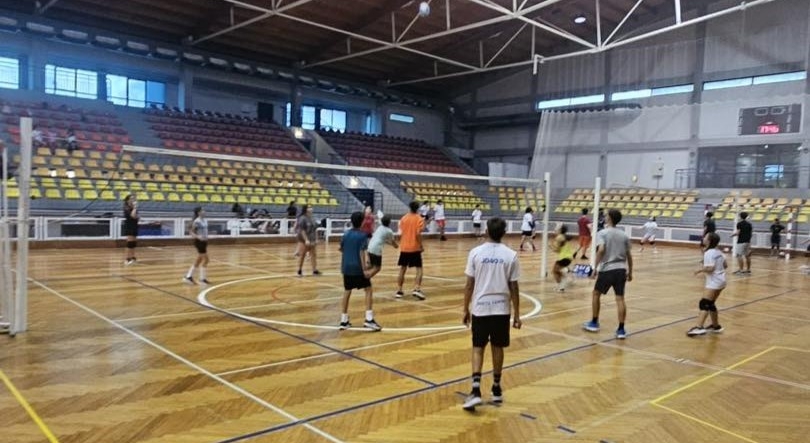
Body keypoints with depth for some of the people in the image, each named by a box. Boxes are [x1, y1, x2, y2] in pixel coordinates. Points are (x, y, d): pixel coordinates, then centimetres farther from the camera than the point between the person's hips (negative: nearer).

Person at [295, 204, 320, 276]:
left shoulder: (312, 219, 10)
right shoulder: (302, 219, -13)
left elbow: (315, 229, 15)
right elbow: (301, 230, -18)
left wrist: (316, 239, 11)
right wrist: (306, 240, -22)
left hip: (312, 240, 7)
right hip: (303, 240, -7)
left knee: (313, 255, 5)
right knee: (302, 255, 2)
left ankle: (315, 270, 8)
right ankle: (299, 271, 13)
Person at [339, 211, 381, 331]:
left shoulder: (346, 234, 8)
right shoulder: (362, 235, -8)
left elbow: (341, 249, 20)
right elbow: (361, 252, -15)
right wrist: (364, 269, -17)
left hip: (347, 267, 5)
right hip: (358, 268, -5)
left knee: (347, 292, 12)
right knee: (368, 290, 4)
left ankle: (344, 320, 14)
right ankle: (369, 319, -6)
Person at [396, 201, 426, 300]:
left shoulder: (403, 218, 4)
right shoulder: (419, 219, -6)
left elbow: (400, 234, 4)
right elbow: (418, 234, -15)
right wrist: (421, 246, -6)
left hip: (404, 248, 4)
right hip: (415, 248, -4)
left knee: (402, 269, 12)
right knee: (419, 269, 3)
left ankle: (399, 291, 12)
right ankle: (417, 289, -13)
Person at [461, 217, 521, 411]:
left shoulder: (476, 252, -6)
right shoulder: (511, 255, -5)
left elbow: (469, 285, -4)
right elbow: (514, 288, -2)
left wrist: (466, 310, 6)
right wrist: (516, 314, 6)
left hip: (480, 308, -1)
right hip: (501, 309, 1)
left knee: (478, 348, 7)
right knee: (497, 348, 14)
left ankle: (476, 390, -6)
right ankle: (496, 389, 26)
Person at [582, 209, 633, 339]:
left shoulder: (603, 233, -4)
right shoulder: (624, 235, 11)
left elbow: (601, 250, -19)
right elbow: (629, 256, 12)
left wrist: (595, 268, -17)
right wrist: (630, 272, 21)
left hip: (606, 269, -4)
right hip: (621, 270, 4)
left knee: (596, 294, 15)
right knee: (620, 299, 3)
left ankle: (594, 323, 23)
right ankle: (621, 330, 1)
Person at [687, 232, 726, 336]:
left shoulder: (709, 253, -16)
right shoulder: (718, 252, 11)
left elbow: (710, 268, -24)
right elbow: (725, 265, 16)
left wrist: (700, 270, -10)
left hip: (714, 282, -10)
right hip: (720, 281, 10)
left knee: (704, 304, -17)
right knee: (710, 304, 20)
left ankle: (699, 327, -29)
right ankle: (716, 326, 30)